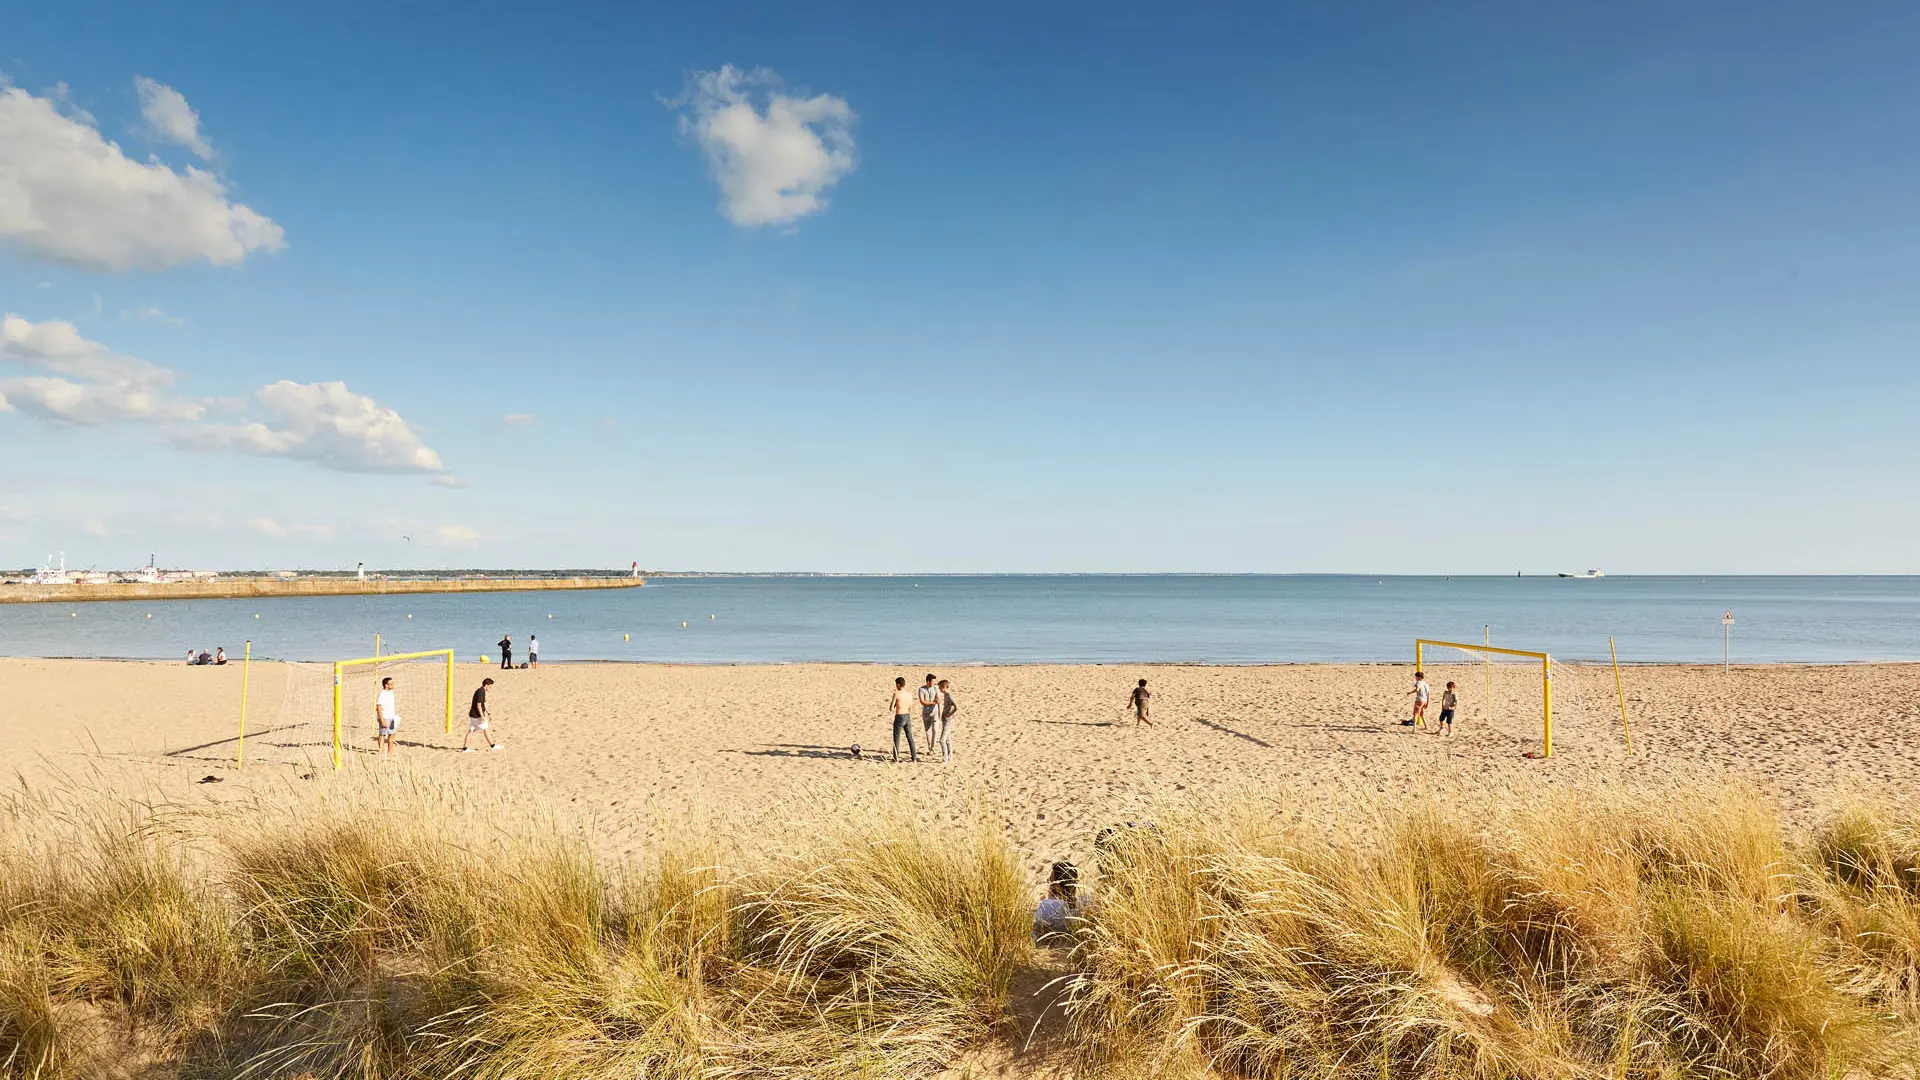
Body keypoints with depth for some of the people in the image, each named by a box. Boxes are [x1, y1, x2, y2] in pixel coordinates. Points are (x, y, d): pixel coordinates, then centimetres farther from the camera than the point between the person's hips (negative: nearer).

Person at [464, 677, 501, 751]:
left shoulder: (482, 691, 14)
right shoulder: (481, 692, -17)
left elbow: (484, 704, 22)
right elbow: (478, 705, -22)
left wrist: (489, 713, 25)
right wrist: (482, 716, -22)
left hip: (472, 715, 9)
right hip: (477, 715, -9)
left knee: (471, 731, 8)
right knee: (486, 730, 2)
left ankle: (464, 748, 7)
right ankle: (492, 746, 11)